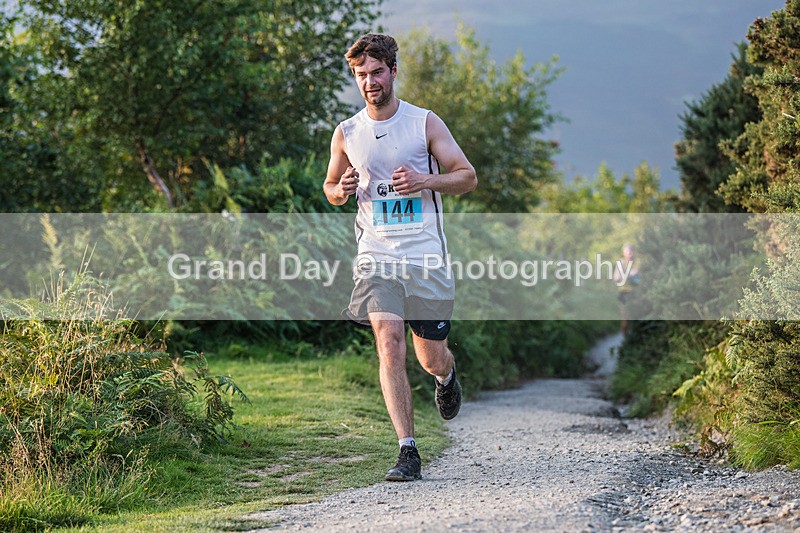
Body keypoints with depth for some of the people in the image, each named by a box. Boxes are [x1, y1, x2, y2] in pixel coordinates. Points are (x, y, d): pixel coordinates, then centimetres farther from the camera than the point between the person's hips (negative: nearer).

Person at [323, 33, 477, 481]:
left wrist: (424, 181, -17)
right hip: (377, 256, 1)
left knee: (432, 359, 7)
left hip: (427, 258, -1)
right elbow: (332, 188, 20)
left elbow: (468, 177, 0)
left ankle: (447, 376, 46)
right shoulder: (347, 133, 6)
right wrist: (342, 190, -4)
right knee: (389, 346, -17)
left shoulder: (425, 123, 0)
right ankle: (408, 451, -14)